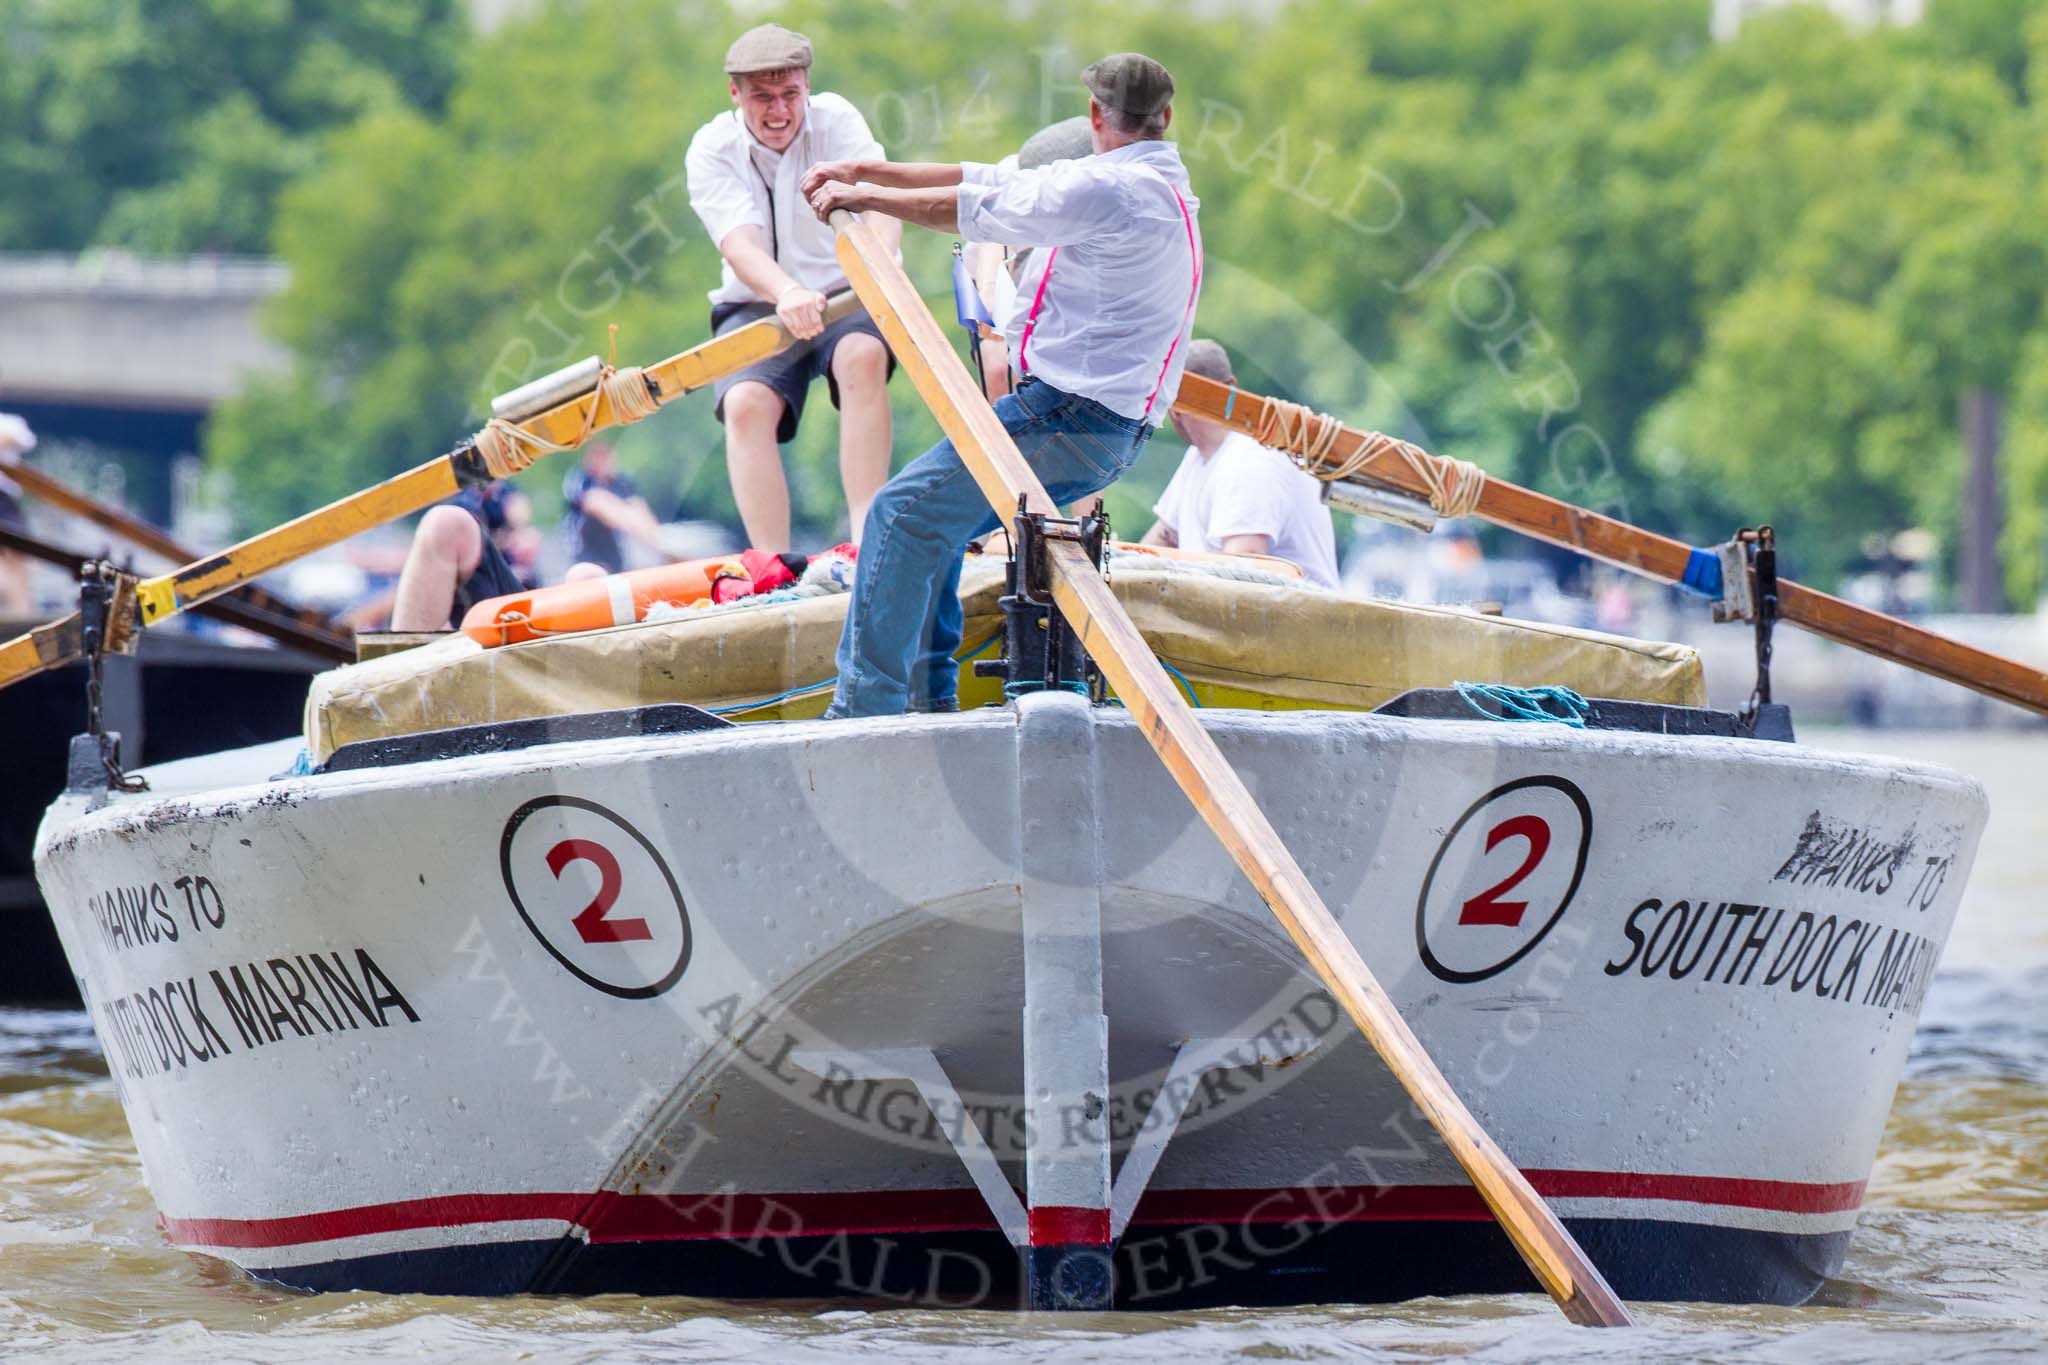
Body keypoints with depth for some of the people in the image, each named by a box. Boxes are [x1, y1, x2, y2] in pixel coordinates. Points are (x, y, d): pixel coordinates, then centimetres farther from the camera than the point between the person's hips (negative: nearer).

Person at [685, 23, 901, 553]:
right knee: (745, 403, -28)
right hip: (757, 307, 0)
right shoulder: (711, 150, -8)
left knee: (862, 355, -33)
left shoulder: (836, 120, -6)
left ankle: (867, 540, -36)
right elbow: (739, 244, -24)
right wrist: (787, 292, -47)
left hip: (845, 297, 0)